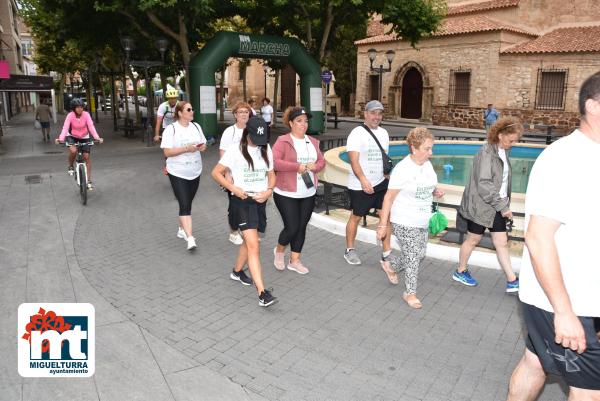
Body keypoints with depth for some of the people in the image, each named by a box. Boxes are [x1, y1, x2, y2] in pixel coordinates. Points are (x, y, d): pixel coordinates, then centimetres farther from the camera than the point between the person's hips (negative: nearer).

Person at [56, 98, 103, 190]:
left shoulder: (86, 114, -19)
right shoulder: (70, 115, -22)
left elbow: (91, 126, -27)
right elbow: (65, 128, -29)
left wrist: (97, 137, -43)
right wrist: (61, 138, -45)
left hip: (84, 137, 1)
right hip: (72, 136, -1)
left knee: (86, 157, -5)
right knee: (73, 151, -31)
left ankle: (89, 180, 4)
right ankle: (70, 167, 0)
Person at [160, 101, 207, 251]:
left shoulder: (196, 126, 5)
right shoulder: (170, 129, -11)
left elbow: (204, 145, 11)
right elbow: (167, 152, -15)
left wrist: (199, 147, -12)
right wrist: (186, 149, -24)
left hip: (195, 172, 5)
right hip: (178, 173, -5)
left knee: (187, 203, 16)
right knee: (184, 205, -10)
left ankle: (182, 229, 33)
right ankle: (190, 238, -12)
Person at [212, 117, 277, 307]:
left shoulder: (266, 150, 6)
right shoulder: (235, 150, -8)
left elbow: (271, 175, 13)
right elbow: (216, 173, -4)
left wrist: (269, 191, -7)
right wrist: (234, 189, -16)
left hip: (260, 201, 6)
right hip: (242, 201, -6)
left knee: (249, 241, 20)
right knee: (254, 246, -14)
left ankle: (237, 271, 46)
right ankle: (263, 293, -16)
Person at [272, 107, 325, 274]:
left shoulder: (313, 142, 11)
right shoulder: (283, 141, -10)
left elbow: (321, 161, 16)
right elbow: (274, 162, -21)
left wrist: (315, 166, -7)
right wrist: (297, 167, -22)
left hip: (308, 193, 6)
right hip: (286, 194, -6)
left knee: (301, 227, 10)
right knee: (292, 227, -5)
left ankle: (295, 261, 25)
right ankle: (279, 251, 27)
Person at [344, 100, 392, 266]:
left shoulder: (383, 133, 9)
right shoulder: (357, 133, -12)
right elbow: (354, 160, -21)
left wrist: (386, 174, 12)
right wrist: (363, 180, -32)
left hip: (380, 182, 6)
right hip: (360, 185, -6)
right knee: (356, 217, 6)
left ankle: (387, 252, 11)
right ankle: (349, 250, 25)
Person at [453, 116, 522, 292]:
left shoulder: (503, 151, 6)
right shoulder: (486, 153, -19)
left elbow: (503, 180, 13)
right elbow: (484, 185, -24)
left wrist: (504, 205, 8)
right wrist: (503, 207, -21)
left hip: (498, 206, 7)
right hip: (480, 205, -7)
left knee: (501, 242, 8)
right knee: (473, 239, 8)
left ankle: (512, 281, 13)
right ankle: (460, 272, 27)